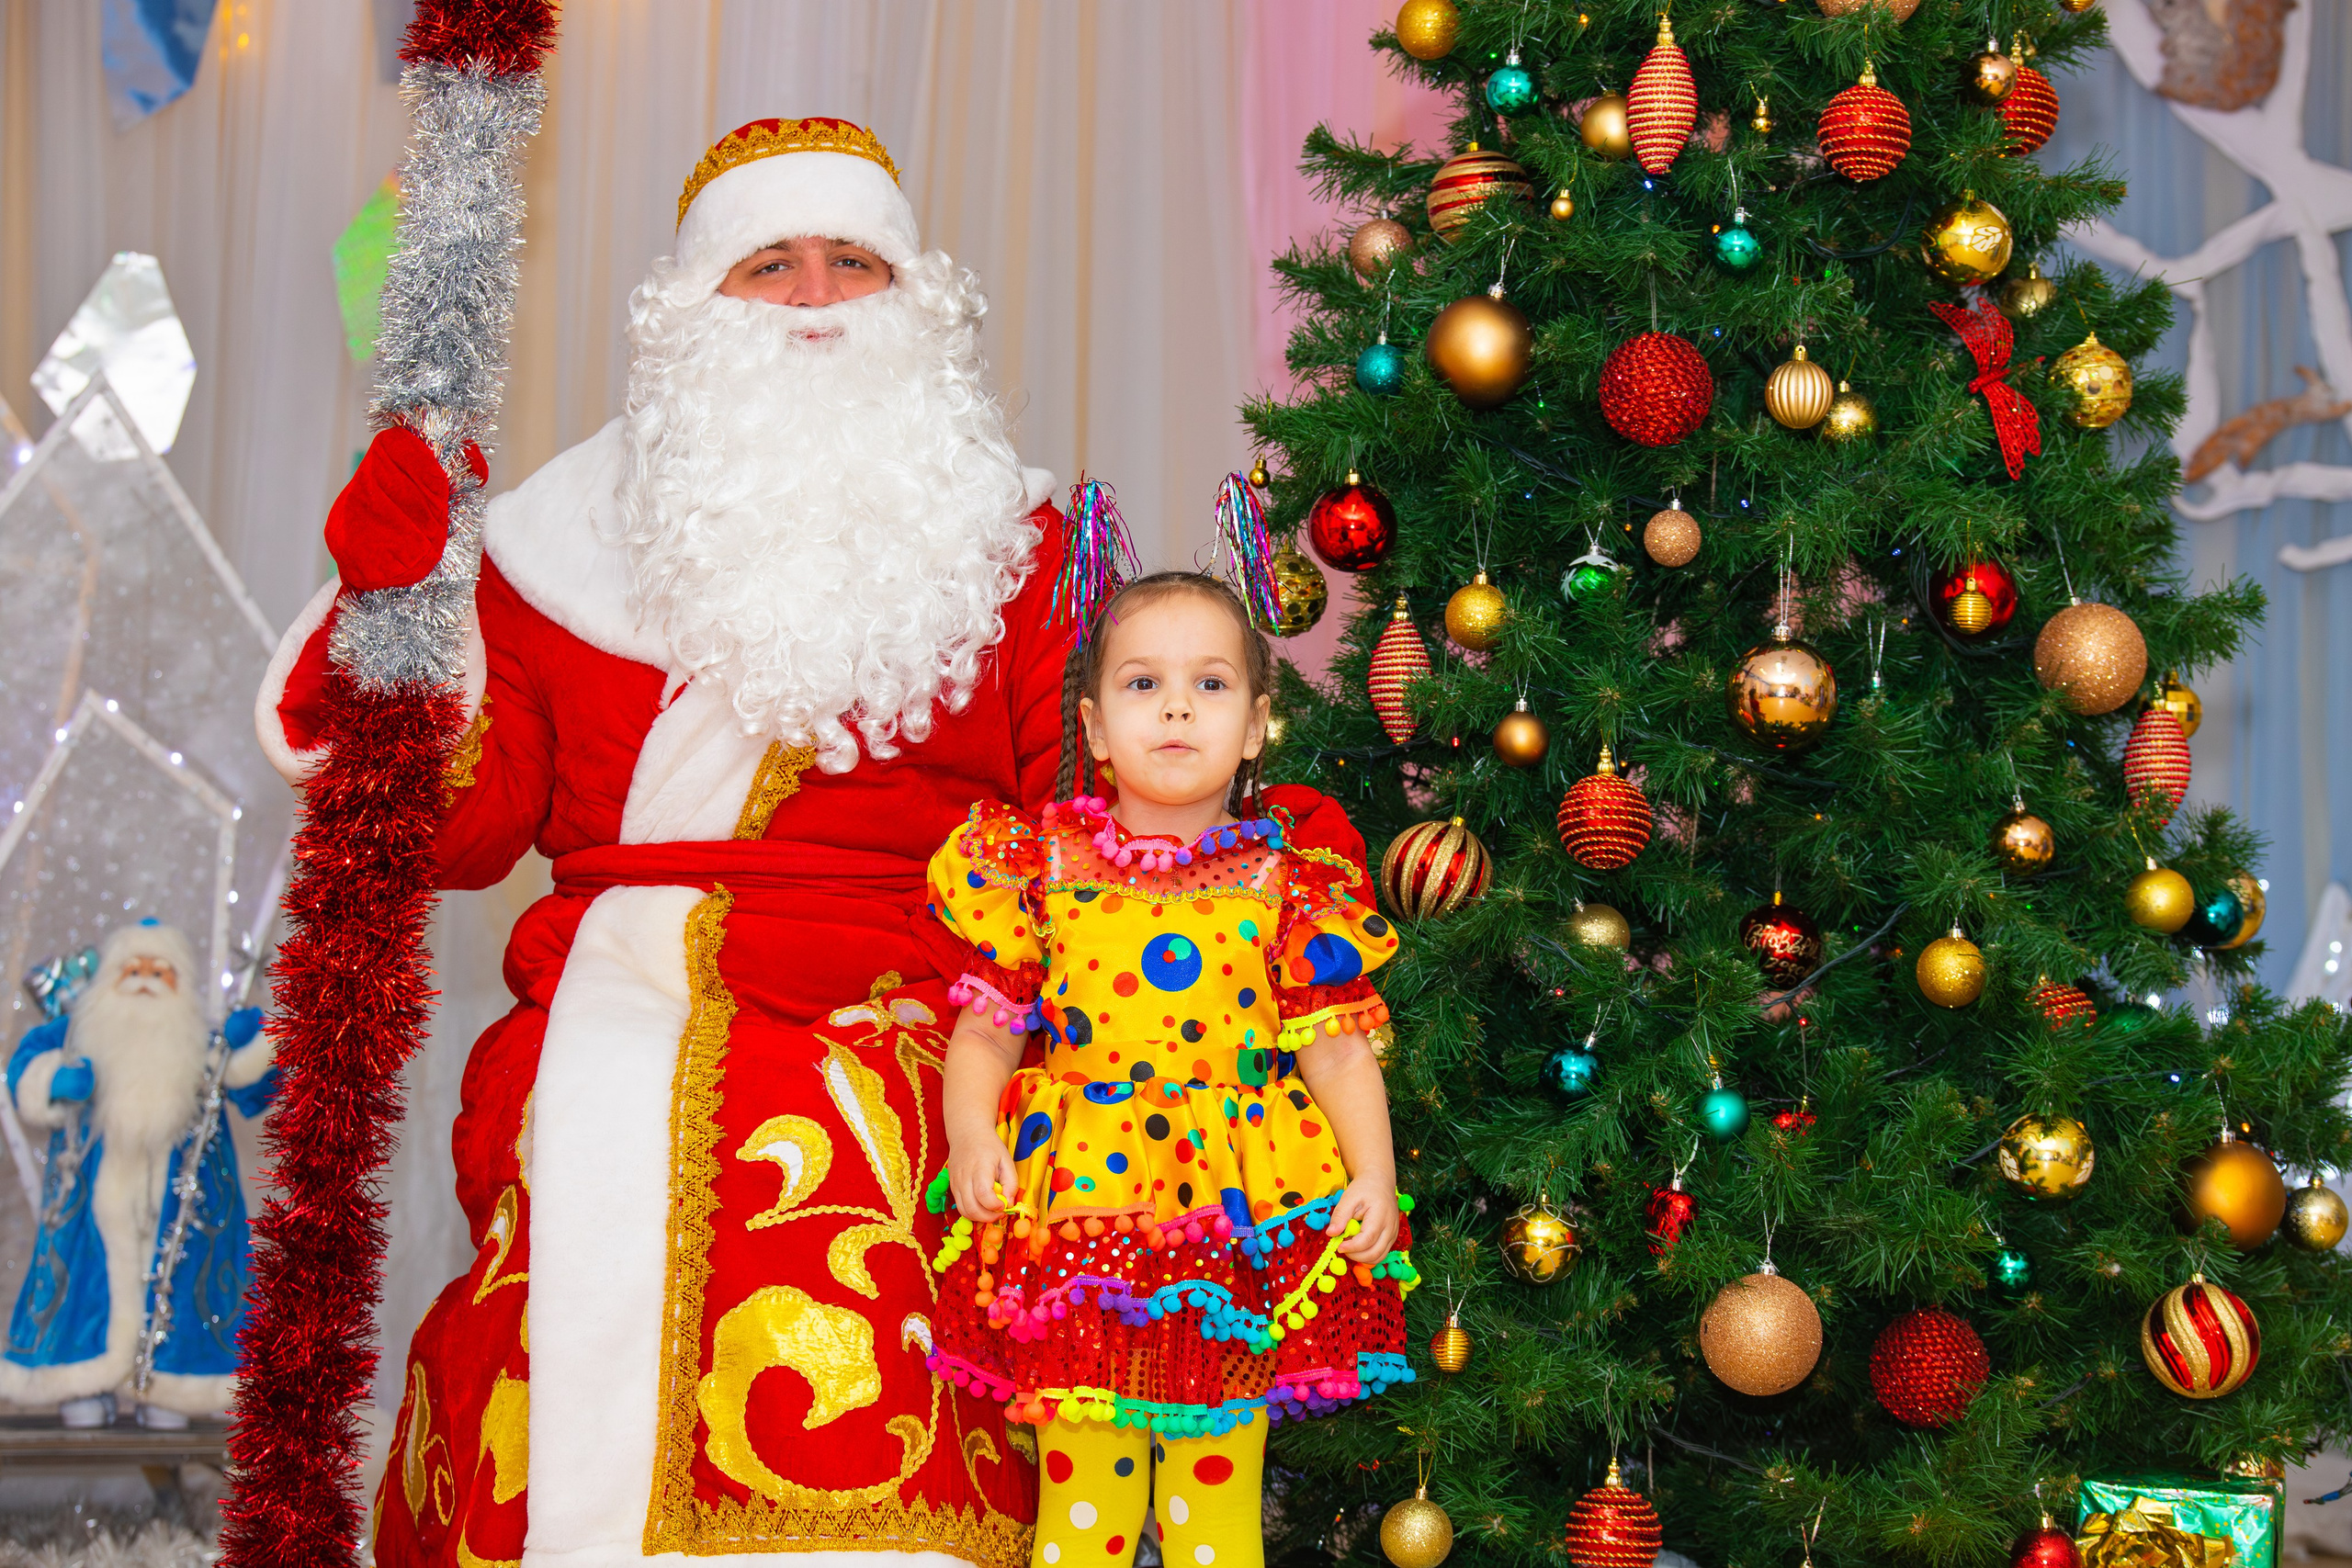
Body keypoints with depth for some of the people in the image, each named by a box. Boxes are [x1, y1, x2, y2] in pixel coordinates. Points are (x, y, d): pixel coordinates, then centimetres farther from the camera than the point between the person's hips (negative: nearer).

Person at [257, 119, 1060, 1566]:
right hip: (614, 1028, 2)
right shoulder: (577, 536, 16)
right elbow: (461, 827, 10)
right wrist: (398, 608, -3)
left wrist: (905, 931, -10)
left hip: (899, 1027, -1)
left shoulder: (1006, 542, 15)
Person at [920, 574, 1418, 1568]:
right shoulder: (1044, 865, 2)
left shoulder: (1286, 874, 1)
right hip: (1079, 1211, 1)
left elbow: (1335, 1042, 1)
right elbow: (987, 1027, 6)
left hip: (1236, 1220, 0)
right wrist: (970, 1135, -9)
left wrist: (1372, 1171, -9)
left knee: (1218, 1484, 6)